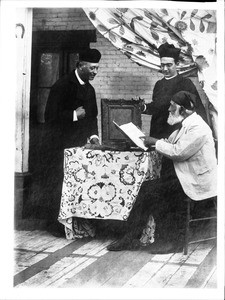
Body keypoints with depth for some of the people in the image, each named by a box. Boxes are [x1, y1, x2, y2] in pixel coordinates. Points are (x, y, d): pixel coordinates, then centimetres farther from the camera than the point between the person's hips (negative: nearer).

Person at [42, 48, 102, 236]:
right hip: (60, 146, -7)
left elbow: (92, 115, 21)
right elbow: (51, 115, -15)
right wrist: (73, 115, -18)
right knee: (57, 185, -3)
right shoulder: (62, 86, -10)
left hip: (80, 145, 7)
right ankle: (55, 224, 6)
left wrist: (93, 135, 6)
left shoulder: (89, 89, 14)